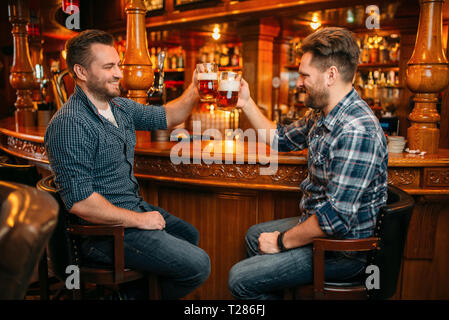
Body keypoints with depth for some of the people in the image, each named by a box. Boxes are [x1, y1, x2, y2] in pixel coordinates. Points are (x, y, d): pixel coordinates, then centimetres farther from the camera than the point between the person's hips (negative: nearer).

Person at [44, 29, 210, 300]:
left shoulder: (120, 106, 6)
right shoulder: (70, 124, -23)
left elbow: (166, 117, 16)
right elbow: (80, 201, -26)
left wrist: (194, 92, -3)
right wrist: (138, 219, -18)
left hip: (134, 209, 10)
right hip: (104, 230, -10)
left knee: (189, 235, 26)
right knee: (198, 265, -12)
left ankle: (128, 289, 24)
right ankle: (128, 294, 8)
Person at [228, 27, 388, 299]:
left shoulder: (356, 132, -31)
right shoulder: (322, 115, 1)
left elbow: (336, 219, -33)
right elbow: (281, 138, 19)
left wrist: (282, 241, -19)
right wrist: (247, 103, 12)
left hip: (343, 250, -10)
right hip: (318, 224, 10)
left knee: (240, 279, -8)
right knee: (255, 235, 28)